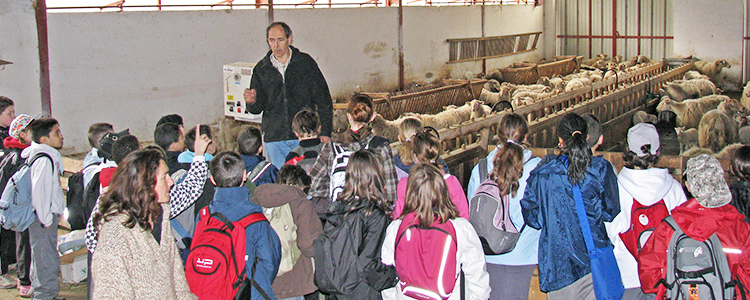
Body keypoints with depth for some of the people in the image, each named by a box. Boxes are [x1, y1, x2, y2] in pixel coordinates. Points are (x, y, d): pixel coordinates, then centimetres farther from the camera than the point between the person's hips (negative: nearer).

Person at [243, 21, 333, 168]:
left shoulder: (305, 62, 3)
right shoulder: (261, 69, 8)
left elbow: (324, 100, 3)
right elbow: (257, 108, 10)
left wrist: (325, 131, -3)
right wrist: (252, 102, -13)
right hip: (274, 139, 2)